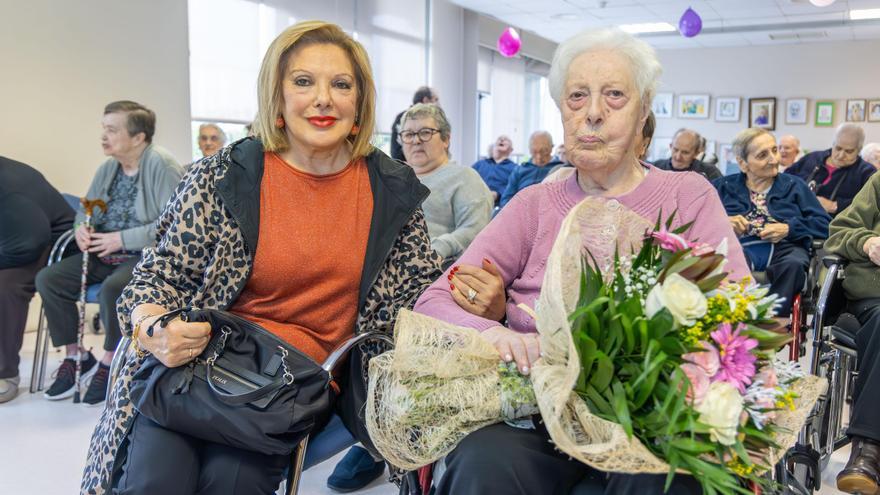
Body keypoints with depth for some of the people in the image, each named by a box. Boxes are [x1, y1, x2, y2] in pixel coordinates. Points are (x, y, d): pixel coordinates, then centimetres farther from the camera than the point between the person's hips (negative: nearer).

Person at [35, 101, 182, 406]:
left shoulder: (162, 166, -14)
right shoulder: (108, 168, 12)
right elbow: (86, 209, 23)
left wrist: (122, 239, -21)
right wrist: (82, 227, -2)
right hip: (105, 255, 8)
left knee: (113, 288, -34)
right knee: (47, 279, -6)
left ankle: (109, 364, -9)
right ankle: (75, 357, 7)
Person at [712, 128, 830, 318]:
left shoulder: (794, 185, 25)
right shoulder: (723, 187, 24)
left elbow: (824, 224, 14)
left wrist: (788, 229, -3)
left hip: (784, 248, 1)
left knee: (794, 264, -37)